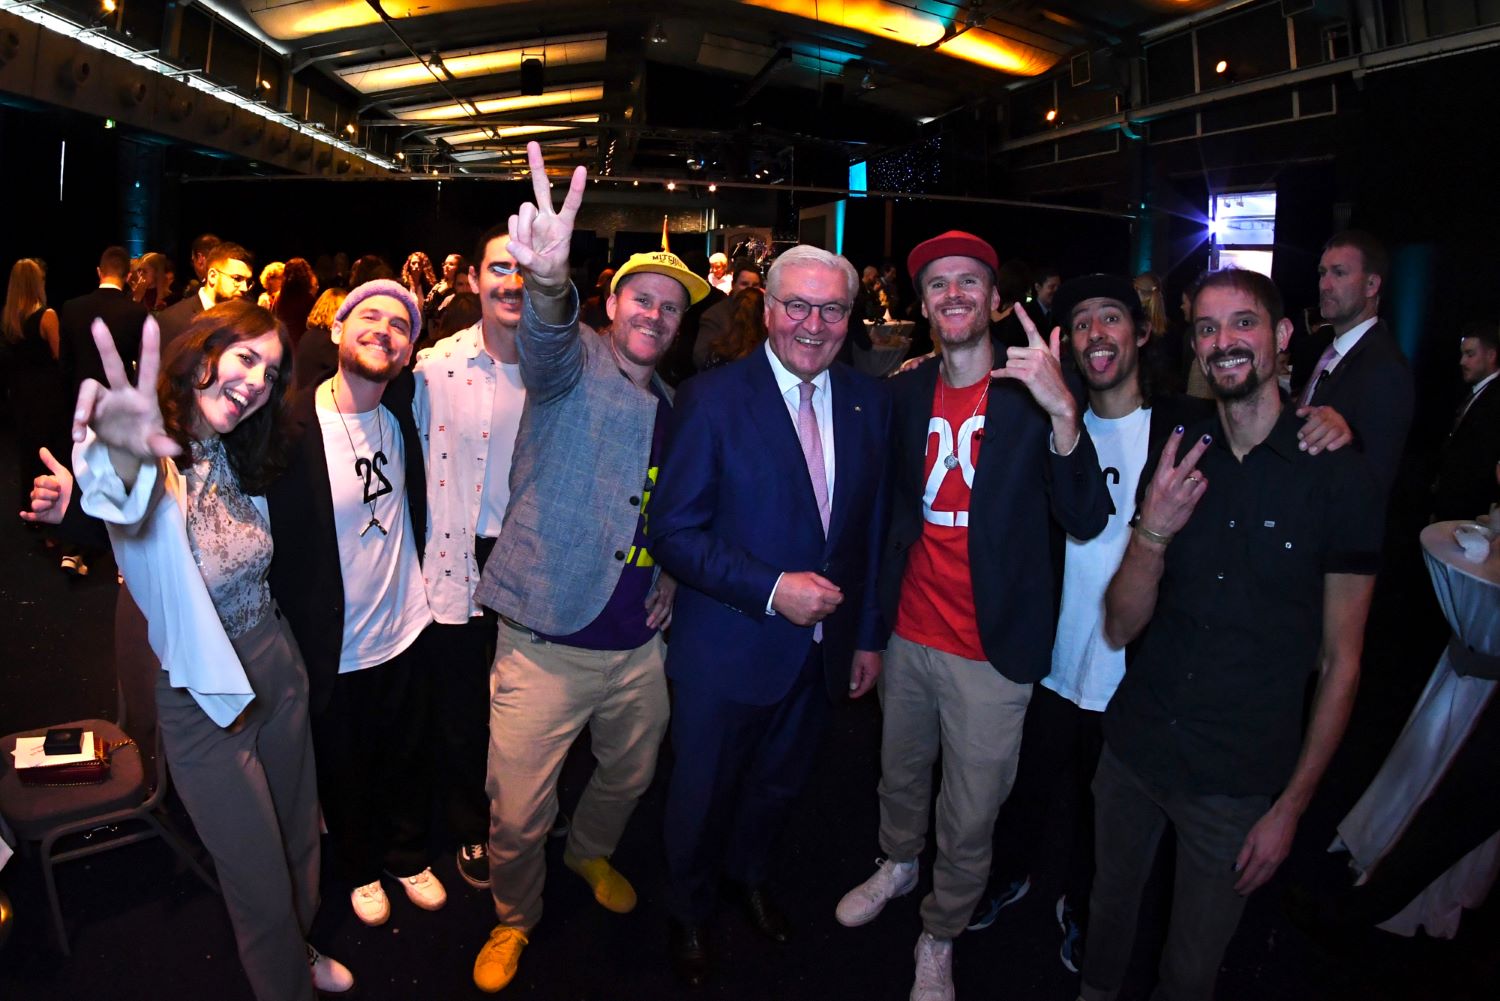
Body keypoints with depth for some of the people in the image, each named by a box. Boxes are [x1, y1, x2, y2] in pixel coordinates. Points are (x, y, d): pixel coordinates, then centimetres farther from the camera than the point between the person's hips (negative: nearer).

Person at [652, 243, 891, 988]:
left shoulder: (869, 402, -1)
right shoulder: (712, 397, -15)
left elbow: (872, 528, 5)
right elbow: (675, 531, -17)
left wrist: (869, 633, 6)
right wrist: (772, 589, -24)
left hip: (822, 646, 4)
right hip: (727, 648, -4)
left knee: (781, 782, 26)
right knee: (704, 794, 17)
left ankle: (749, 872, 57)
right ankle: (689, 912, 46)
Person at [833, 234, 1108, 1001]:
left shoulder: (1031, 393, -13)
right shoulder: (907, 392, 1)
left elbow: (1085, 520, -21)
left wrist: (1063, 411, -35)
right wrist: (873, 620, 5)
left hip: (989, 650, -4)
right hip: (909, 633, 4)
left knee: (969, 823, 11)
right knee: (900, 776, 26)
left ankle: (940, 938, 36)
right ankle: (898, 865, 54)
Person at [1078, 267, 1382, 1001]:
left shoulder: (1341, 478, -11)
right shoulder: (1172, 459, -3)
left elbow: (1340, 663, -6)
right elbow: (1120, 630, -5)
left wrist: (1291, 807, -5)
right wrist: (1153, 532, -23)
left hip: (1240, 782, -2)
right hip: (1132, 751, 3)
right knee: (1109, 909, 22)